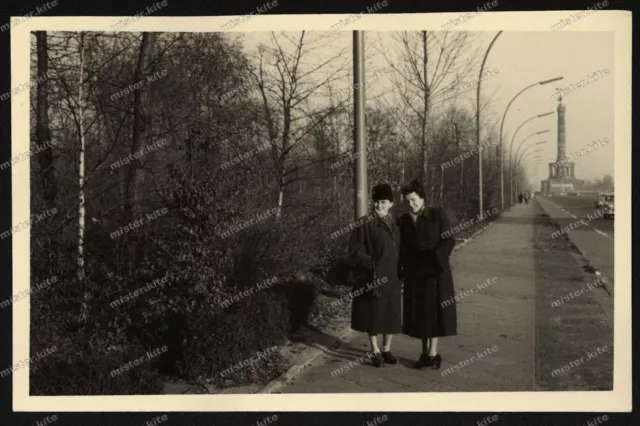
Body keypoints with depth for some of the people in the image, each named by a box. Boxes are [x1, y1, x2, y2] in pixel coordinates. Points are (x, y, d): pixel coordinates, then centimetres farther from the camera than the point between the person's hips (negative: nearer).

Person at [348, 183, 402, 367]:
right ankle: (376, 351, 16)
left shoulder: (396, 224, 6)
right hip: (372, 276, -4)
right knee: (372, 313, 4)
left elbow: (401, 249, 12)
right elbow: (355, 250, -10)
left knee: (391, 313, 10)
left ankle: (386, 349, 24)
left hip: (392, 276, 5)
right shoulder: (366, 224, -9)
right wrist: (372, 264, -21)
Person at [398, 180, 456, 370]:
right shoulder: (404, 221, 4)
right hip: (415, 273, 4)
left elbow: (449, 241, -9)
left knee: (434, 310, 0)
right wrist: (403, 269, -6)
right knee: (419, 312, 7)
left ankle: (432, 353, 5)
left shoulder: (438, 214, -6)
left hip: (436, 271, -4)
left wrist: (435, 259, -17)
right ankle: (425, 352, 15)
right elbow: (403, 248, 6)